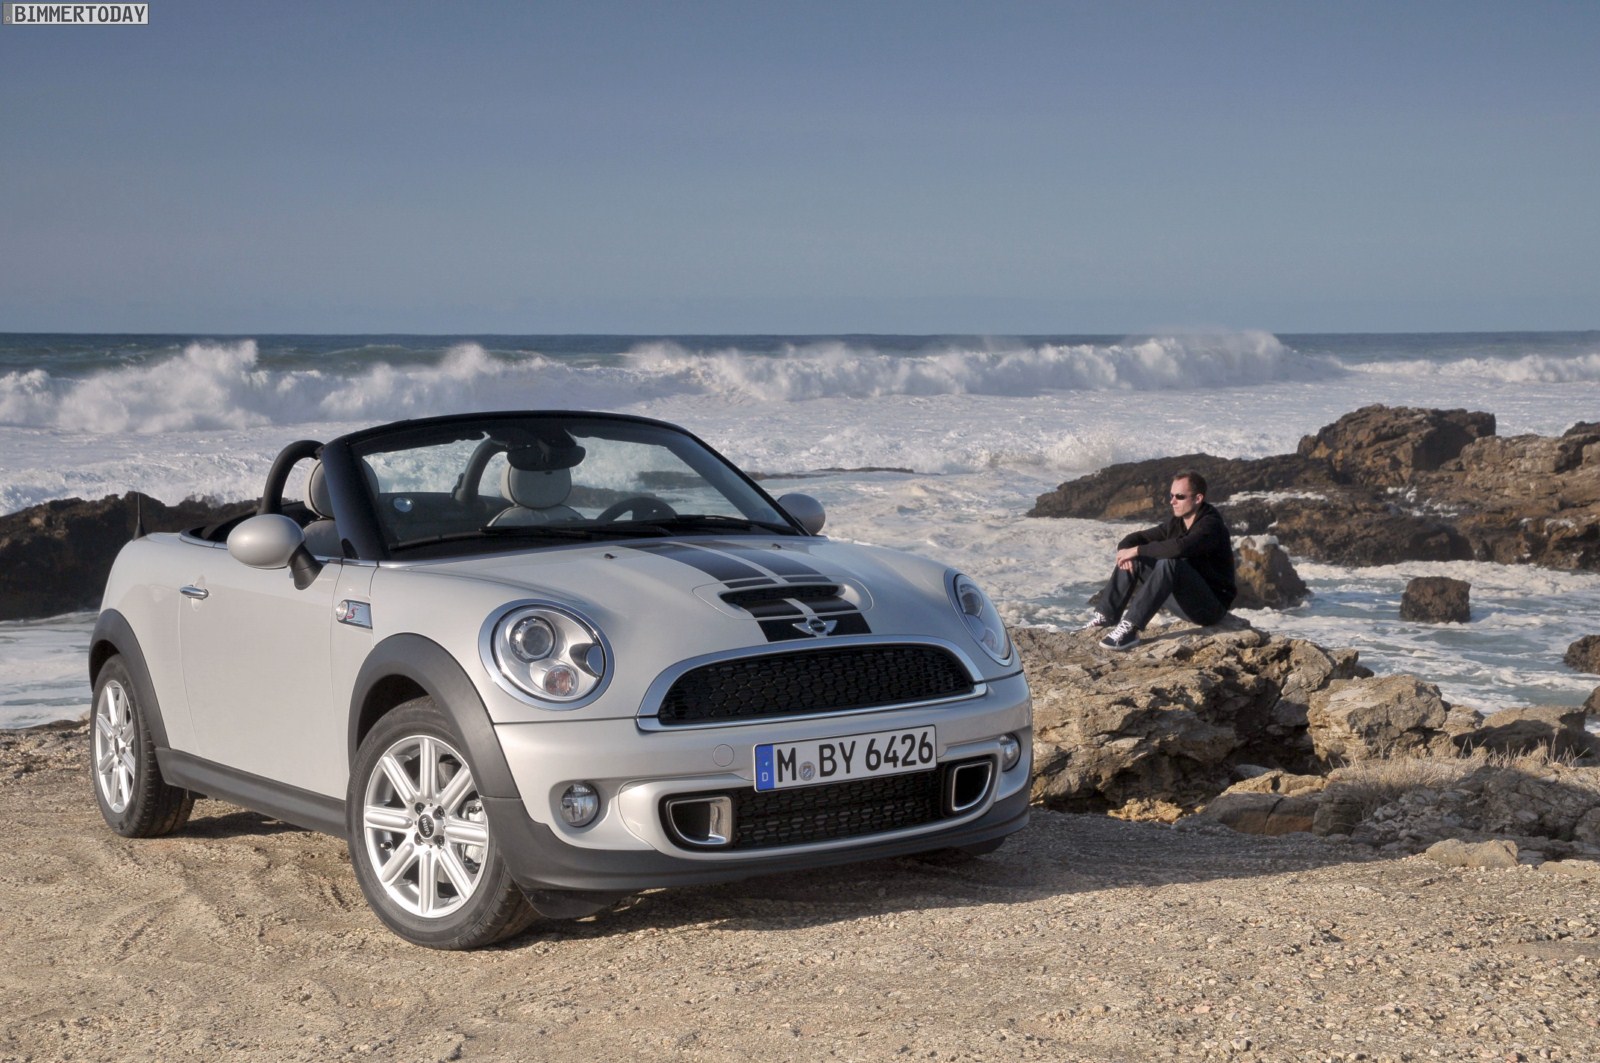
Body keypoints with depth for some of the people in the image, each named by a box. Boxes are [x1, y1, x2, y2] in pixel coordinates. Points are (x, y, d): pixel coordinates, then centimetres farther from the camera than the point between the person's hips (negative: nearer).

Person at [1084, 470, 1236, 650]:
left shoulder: (1211, 525, -17)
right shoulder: (1176, 524, 7)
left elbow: (1180, 547, -37)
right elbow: (1134, 538, 11)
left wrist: (1137, 550, -26)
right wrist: (1125, 549, -14)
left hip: (1211, 605, -8)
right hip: (1185, 600, 8)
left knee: (1169, 562, -34)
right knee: (1132, 560, 0)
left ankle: (1130, 628, -39)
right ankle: (1106, 617, -7)